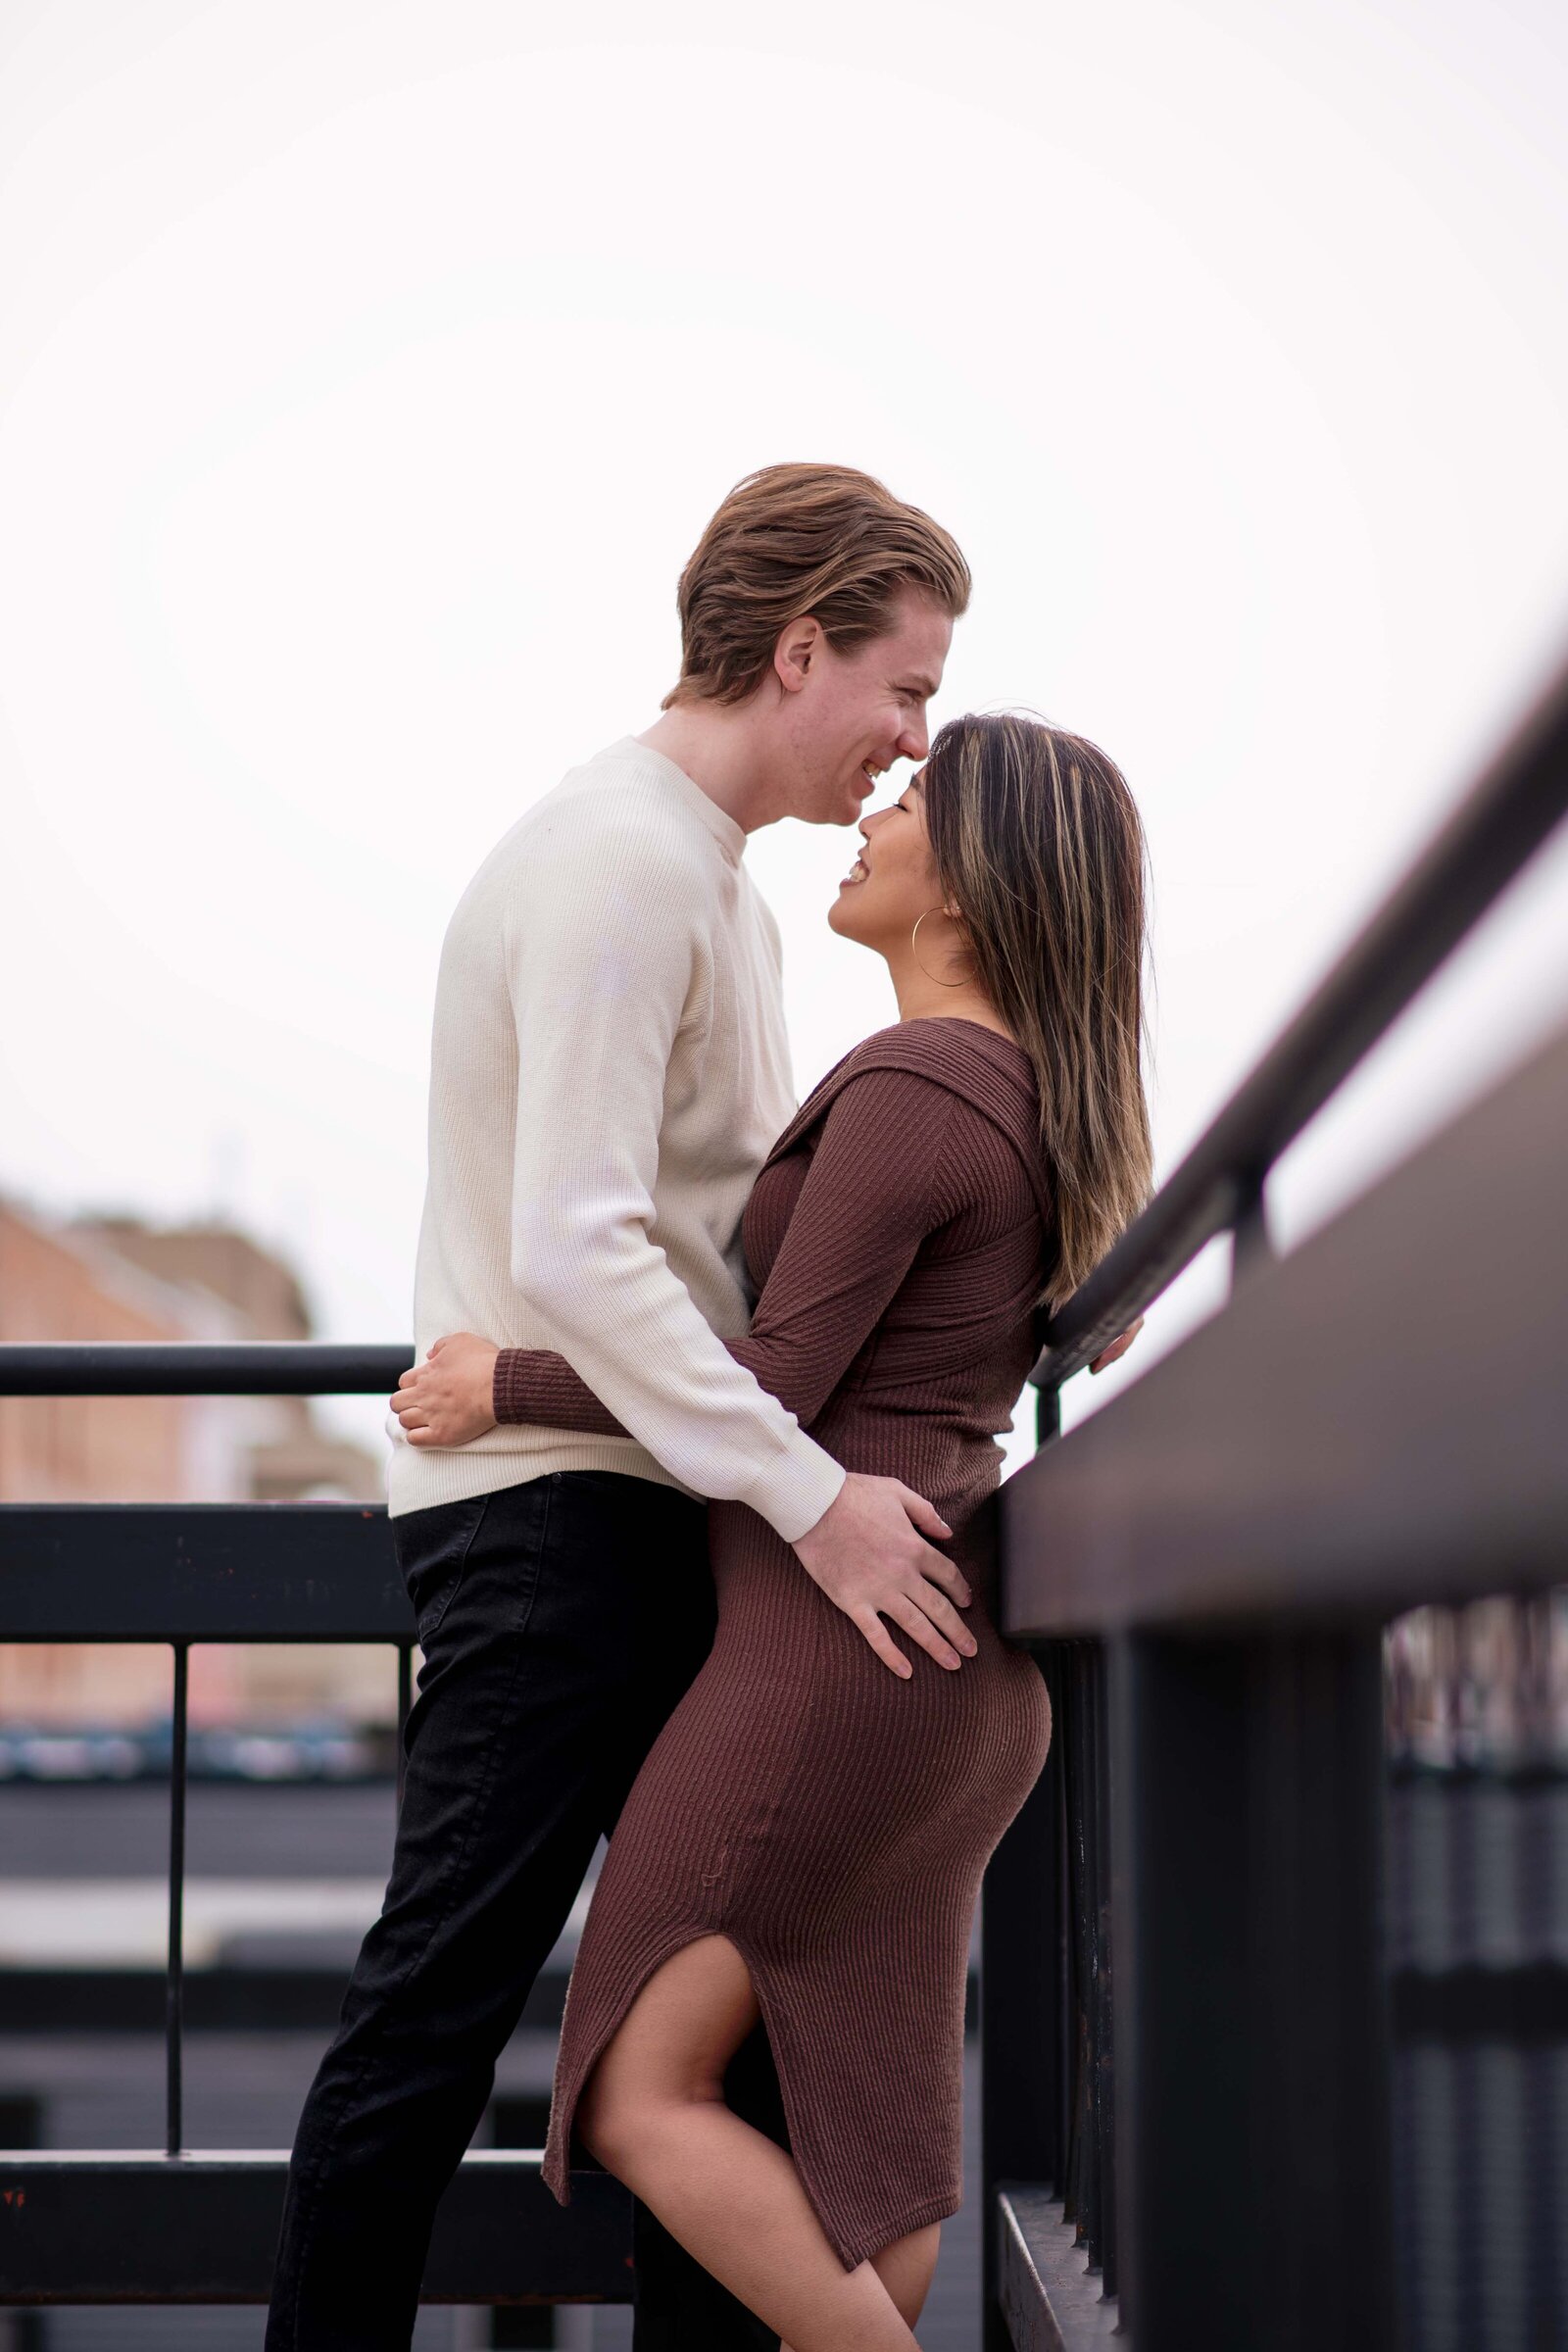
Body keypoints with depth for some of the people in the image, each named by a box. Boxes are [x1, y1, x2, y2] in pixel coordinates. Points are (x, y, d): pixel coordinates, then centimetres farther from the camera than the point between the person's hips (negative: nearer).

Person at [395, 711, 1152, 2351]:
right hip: (962, 1673, 10)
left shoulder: (907, 1091, -15)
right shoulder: (1033, 1102, 14)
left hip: (838, 1652, -10)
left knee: (640, 2102, -1)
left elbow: (774, 1393, -17)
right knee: (857, 2151, 11)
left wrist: (504, 1390, -5)